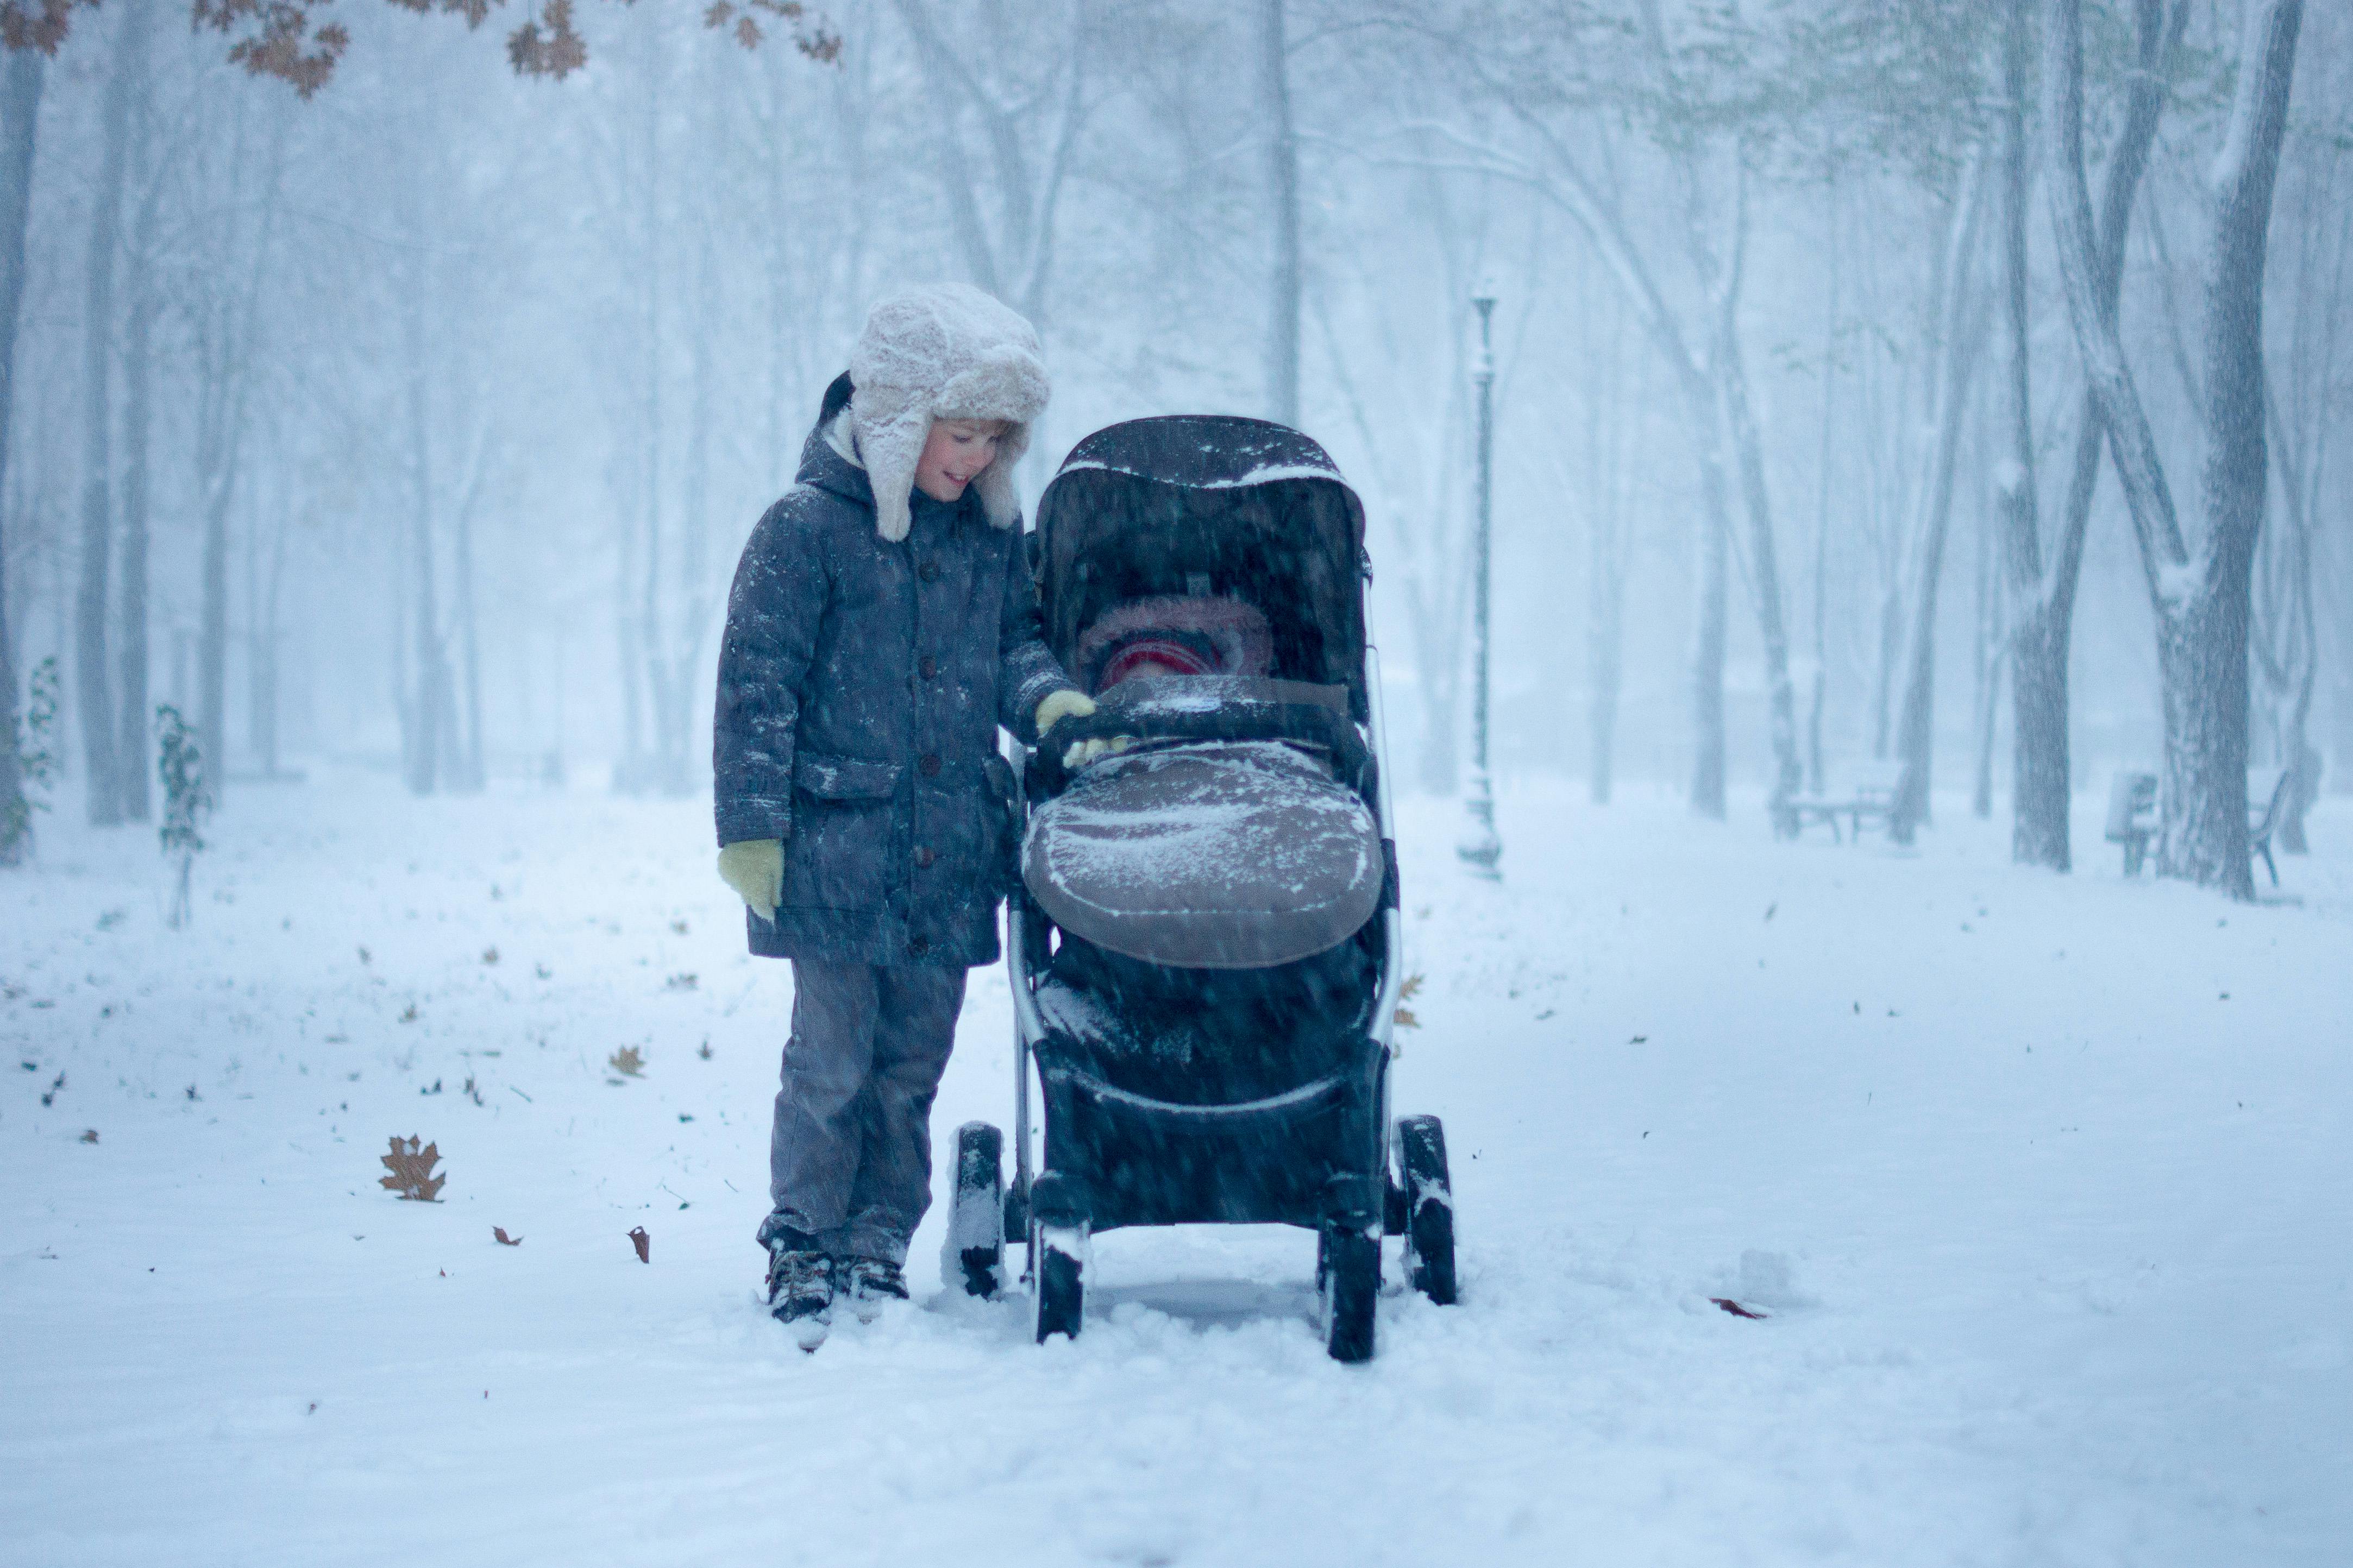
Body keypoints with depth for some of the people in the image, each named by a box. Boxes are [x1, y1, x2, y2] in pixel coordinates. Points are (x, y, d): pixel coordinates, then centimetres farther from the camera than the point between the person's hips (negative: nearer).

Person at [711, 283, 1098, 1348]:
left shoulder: (992, 533, 8)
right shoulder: (808, 530, -8)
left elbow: (1013, 646, 18)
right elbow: (757, 685, -7)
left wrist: (1048, 701, -4)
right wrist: (751, 824, -10)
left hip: (951, 857, 5)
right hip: (835, 851, -5)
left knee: (911, 1064, 9)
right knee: (831, 1063, -2)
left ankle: (876, 1252, 19)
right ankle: (802, 1254, 12)